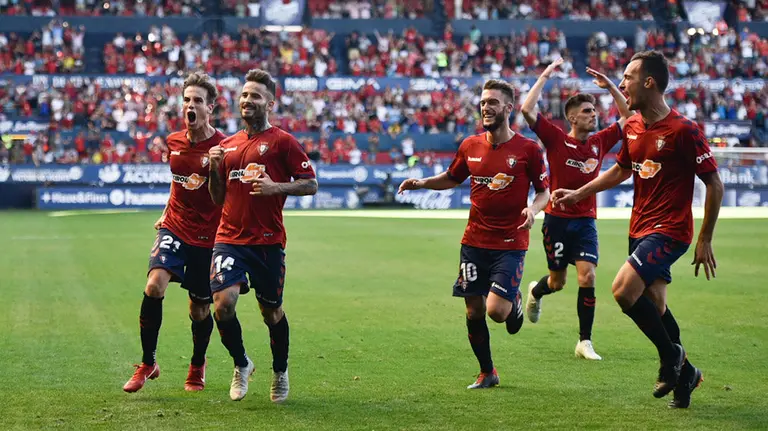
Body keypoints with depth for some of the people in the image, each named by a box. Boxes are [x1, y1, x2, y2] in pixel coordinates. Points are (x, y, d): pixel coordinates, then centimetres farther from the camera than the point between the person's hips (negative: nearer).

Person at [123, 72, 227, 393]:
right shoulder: (173, 142, 5)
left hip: (207, 237, -3)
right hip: (174, 227, 3)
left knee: (200, 310, 7)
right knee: (154, 286, -21)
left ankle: (197, 367, 35)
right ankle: (147, 364, -8)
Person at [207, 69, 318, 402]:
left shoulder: (282, 142, 0)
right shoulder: (227, 145, 15)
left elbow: (310, 184, -3)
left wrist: (276, 187, -18)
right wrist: (214, 169, 3)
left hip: (268, 241, -3)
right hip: (230, 238, 3)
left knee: (271, 311, 8)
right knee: (223, 302, -17)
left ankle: (280, 372, 33)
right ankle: (241, 364, 9)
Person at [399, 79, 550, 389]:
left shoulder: (528, 149, -6)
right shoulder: (470, 146, 5)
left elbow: (543, 191, 2)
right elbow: (452, 178, 21)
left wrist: (533, 209, -19)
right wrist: (421, 183, 4)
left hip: (510, 244, -4)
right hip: (474, 242, 4)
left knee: (496, 311, -16)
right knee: (474, 312, 4)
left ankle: (515, 303, 22)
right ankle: (487, 373, 24)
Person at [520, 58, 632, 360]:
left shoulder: (599, 142, 6)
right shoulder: (556, 139, -5)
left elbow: (629, 117, 15)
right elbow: (527, 110, -15)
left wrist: (610, 86, 7)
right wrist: (544, 77, -9)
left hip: (586, 220, 3)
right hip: (557, 219, -2)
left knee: (587, 277, -11)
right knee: (557, 282, 8)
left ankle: (585, 342, -2)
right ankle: (536, 292, 46)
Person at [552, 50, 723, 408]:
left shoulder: (683, 130, -16)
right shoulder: (632, 126, 7)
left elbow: (714, 184, -12)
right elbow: (621, 170, 24)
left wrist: (705, 240, -10)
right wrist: (578, 193, 17)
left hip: (670, 228, -8)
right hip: (640, 227, 8)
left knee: (624, 290, -21)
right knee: (654, 304, 12)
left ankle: (672, 356, -1)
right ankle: (684, 372, 29)